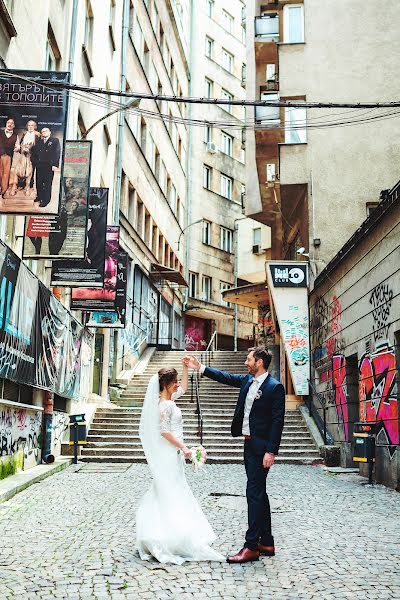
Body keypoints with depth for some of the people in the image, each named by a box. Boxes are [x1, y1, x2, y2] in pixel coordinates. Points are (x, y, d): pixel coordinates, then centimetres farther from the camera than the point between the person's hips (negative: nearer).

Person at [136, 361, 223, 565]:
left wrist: (185, 367, 19)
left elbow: (183, 388, 25)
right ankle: (172, 538, -4)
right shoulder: (165, 405, -17)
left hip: (171, 453, 10)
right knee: (172, 494, -7)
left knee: (162, 493, 14)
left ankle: (153, 536, 19)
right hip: (169, 454, -10)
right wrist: (183, 448, -20)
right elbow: (165, 431, -22)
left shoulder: (168, 399, 10)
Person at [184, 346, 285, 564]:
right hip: (249, 443, 9)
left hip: (261, 447, -9)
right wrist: (200, 367, 16)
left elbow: (277, 421, -16)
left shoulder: (275, 387, -14)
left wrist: (271, 452, -20)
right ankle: (266, 542, 24)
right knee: (259, 493, 14)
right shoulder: (248, 380, 9)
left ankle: (251, 546, -2)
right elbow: (226, 377, 19)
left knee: (254, 492, -8)